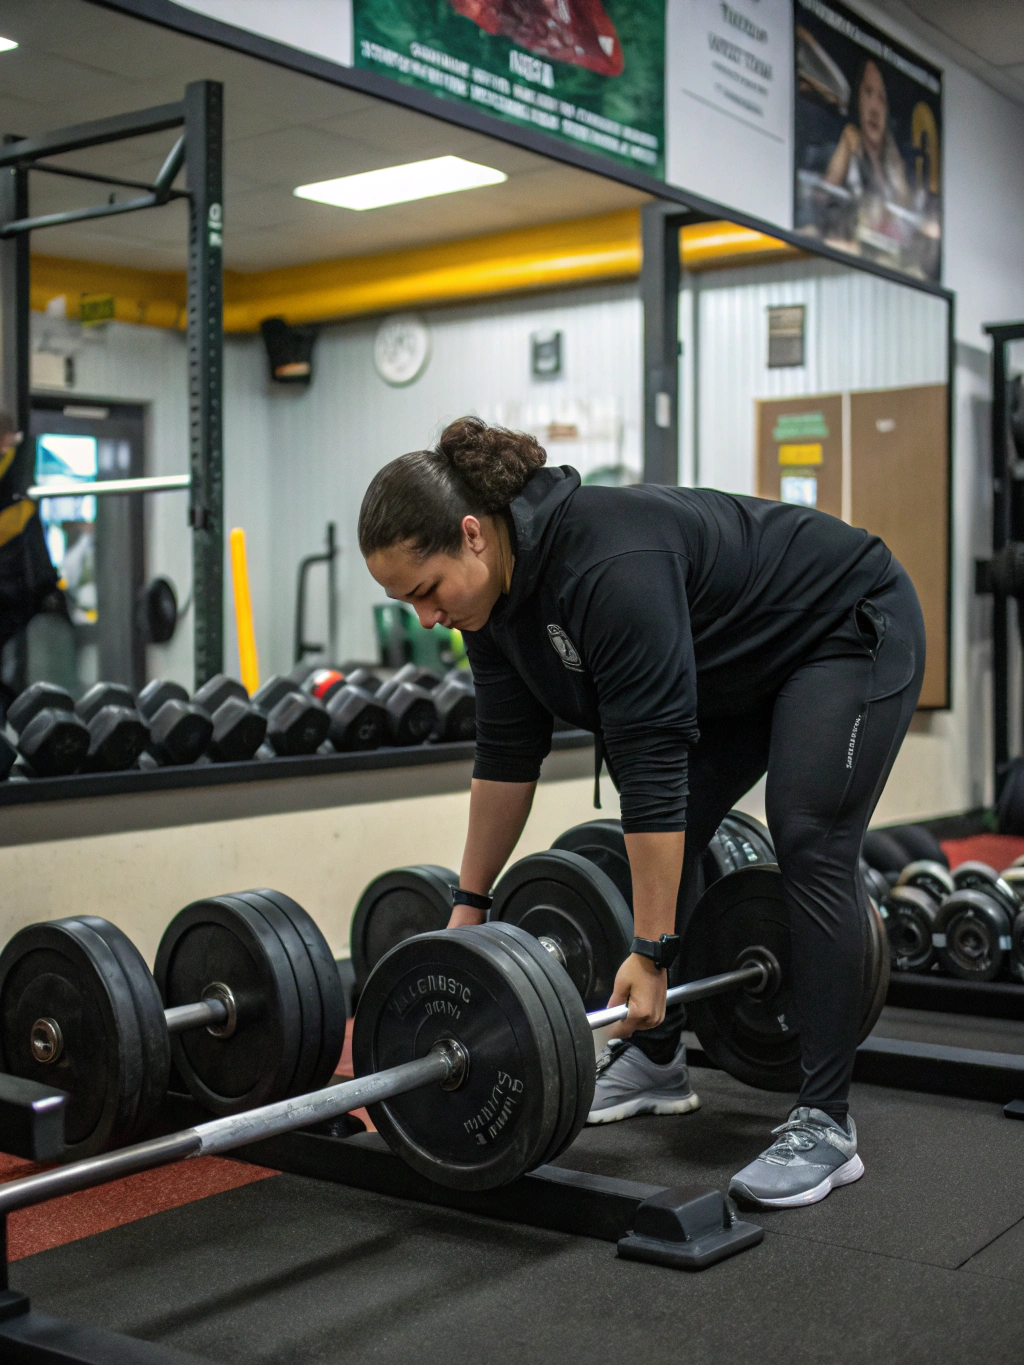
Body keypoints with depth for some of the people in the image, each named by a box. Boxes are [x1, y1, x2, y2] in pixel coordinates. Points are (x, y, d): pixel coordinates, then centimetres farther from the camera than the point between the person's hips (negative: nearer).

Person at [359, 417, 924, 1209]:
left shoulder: (609, 568, -37)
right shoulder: (496, 591, -10)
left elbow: (652, 763, -36)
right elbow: (508, 754, -2)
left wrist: (651, 952, -32)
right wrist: (470, 903, 2)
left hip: (851, 631, -9)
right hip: (739, 666, 9)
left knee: (809, 845, -18)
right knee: (660, 847, 5)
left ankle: (826, 1124, -12)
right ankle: (655, 1061, 18)